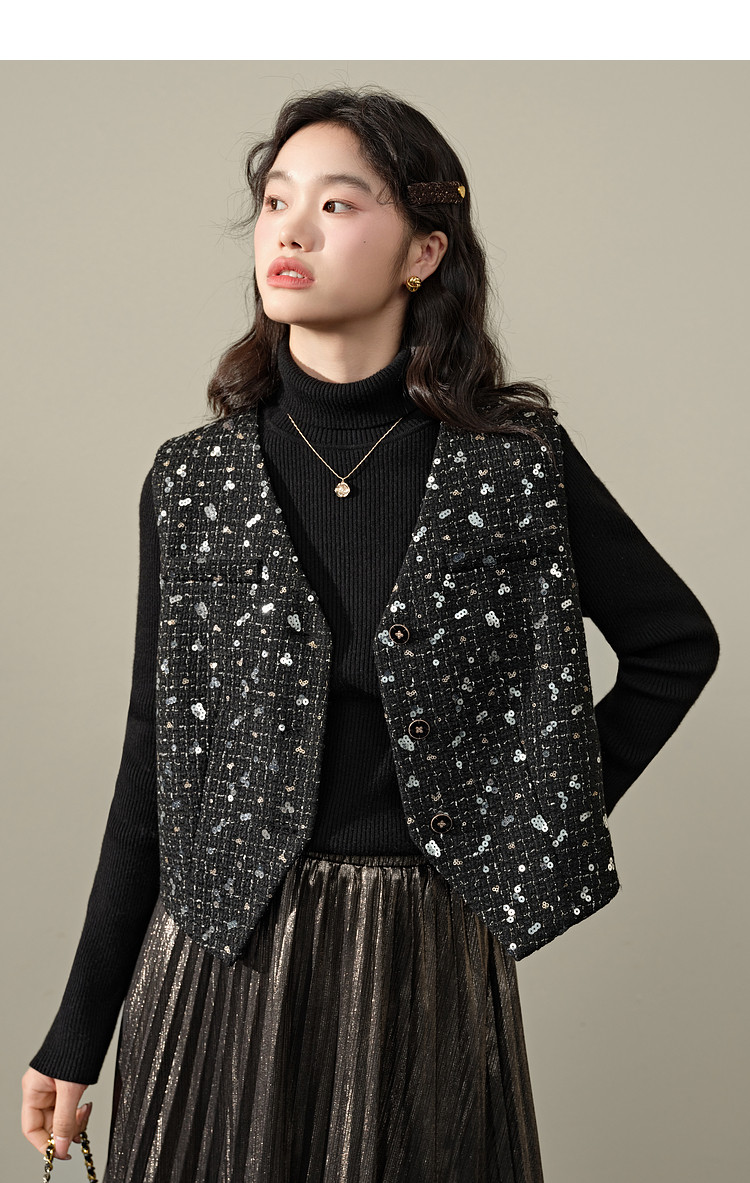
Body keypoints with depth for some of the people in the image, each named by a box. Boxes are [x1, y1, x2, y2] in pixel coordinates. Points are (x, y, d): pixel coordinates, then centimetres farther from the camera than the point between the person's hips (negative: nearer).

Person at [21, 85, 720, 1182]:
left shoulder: (514, 463, -5)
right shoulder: (193, 477, -1)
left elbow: (677, 641, 9)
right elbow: (155, 760, 2)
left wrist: (560, 806, 1)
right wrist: (79, 1032, 3)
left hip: (427, 965, -1)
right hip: (222, 959, 1)